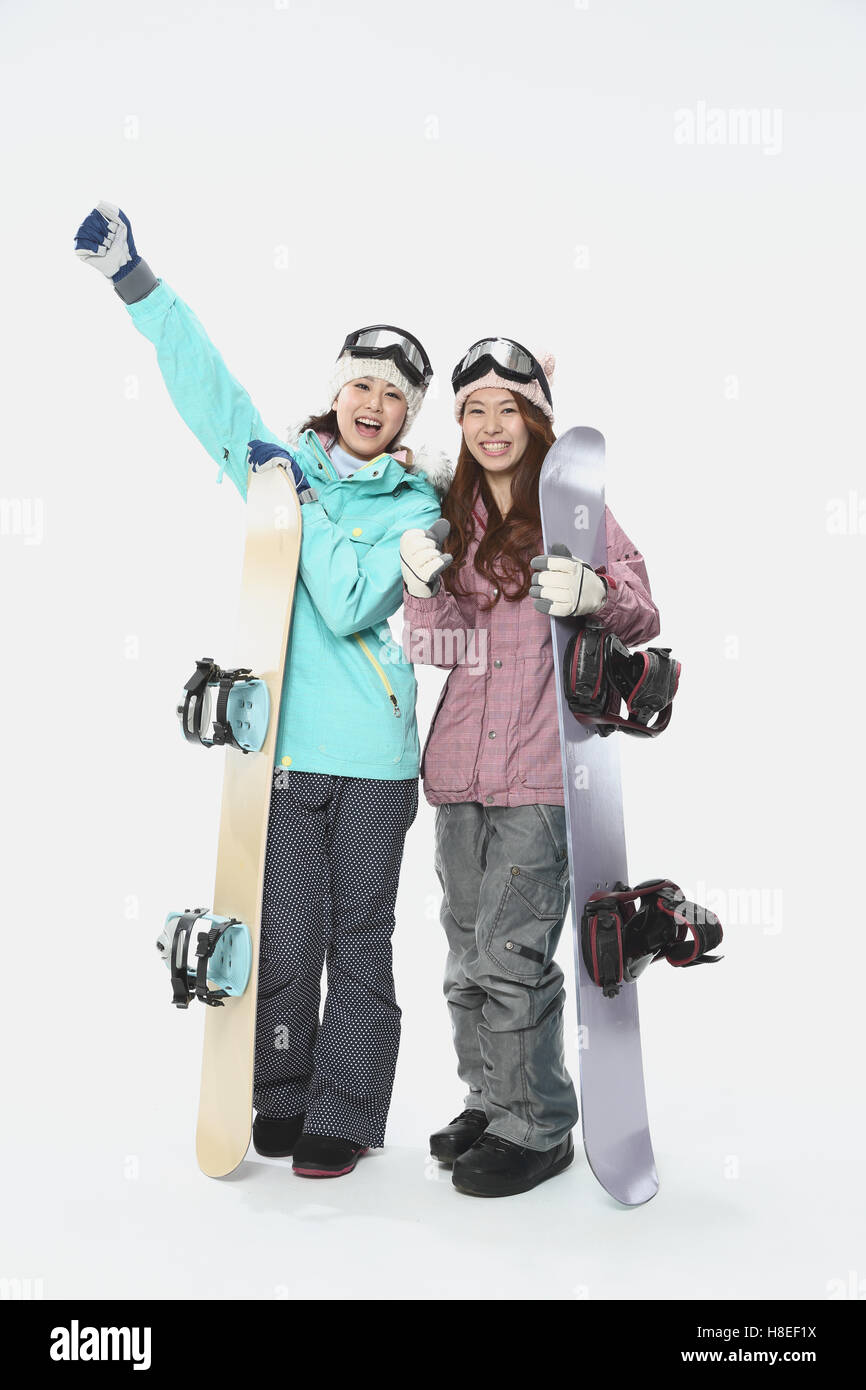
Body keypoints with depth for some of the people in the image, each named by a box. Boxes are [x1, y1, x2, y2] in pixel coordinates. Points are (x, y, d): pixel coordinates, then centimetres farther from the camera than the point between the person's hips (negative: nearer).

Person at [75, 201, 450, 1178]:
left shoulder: (416, 509, 3)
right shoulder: (286, 466, 11)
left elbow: (350, 606, -12)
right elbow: (206, 384, 8)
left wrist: (300, 500, -10)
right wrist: (132, 276, 5)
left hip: (373, 755, -1)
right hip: (282, 743, 1)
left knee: (358, 942, 6)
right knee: (285, 938, 4)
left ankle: (341, 1120, 20)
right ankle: (283, 1102, 23)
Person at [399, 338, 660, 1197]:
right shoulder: (452, 518, 12)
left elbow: (643, 617, -4)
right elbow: (432, 650, 7)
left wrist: (595, 593, -25)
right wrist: (423, 589, -13)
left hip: (541, 770, -5)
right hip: (459, 768, 5)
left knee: (512, 953, -7)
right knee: (468, 950, 13)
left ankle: (537, 1129, 11)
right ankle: (490, 1103, 30)